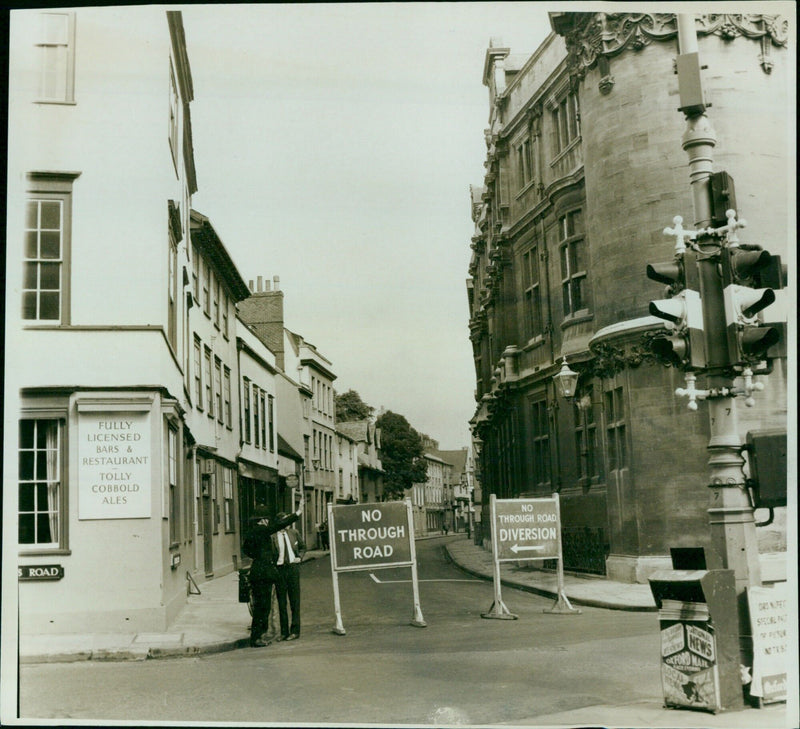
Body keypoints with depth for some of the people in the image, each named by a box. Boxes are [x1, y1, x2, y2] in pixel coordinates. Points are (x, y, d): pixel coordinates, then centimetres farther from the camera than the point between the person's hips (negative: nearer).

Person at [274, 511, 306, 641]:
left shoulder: (294, 533, 6)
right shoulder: (272, 536, -7)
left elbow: (302, 547, 20)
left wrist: (300, 557, 5)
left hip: (293, 568, 2)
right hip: (279, 569, -2)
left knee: (294, 601, 5)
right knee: (281, 602, 6)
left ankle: (295, 631, 13)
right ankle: (284, 632, 16)